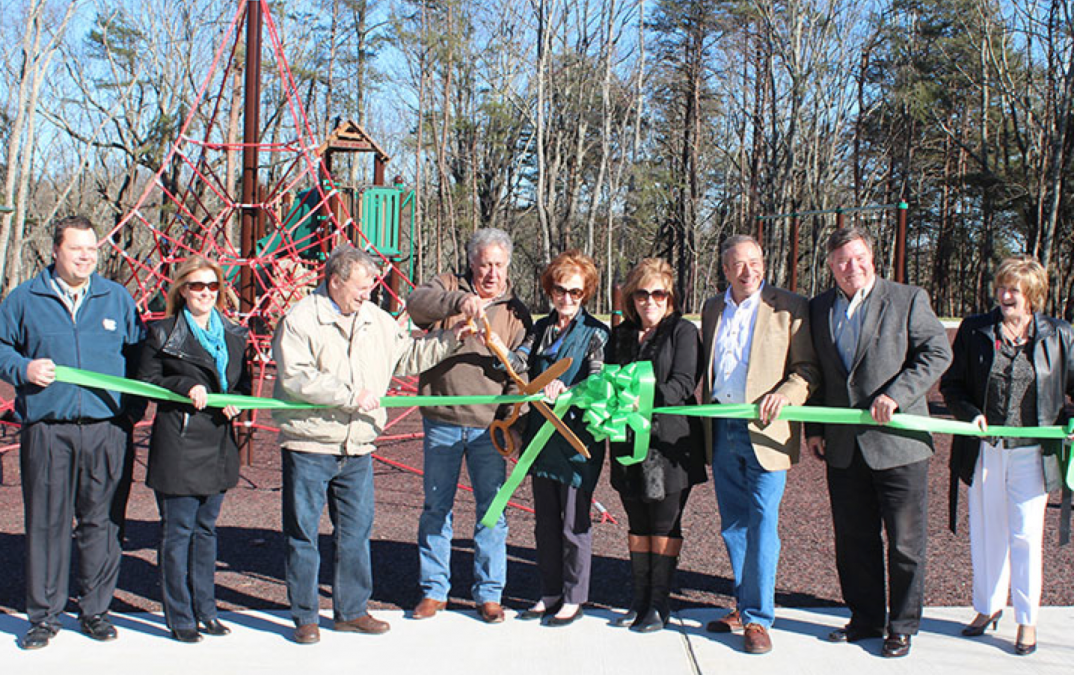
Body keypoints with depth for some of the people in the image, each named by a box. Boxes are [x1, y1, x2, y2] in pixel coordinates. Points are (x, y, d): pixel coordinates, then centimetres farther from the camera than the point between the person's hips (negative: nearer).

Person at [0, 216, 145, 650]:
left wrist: (133, 409, 6)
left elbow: (139, 355, 16)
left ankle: (95, 610, 16)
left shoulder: (118, 299, 12)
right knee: (46, 522, 2)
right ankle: (44, 614, 14)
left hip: (106, 430, 1)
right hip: (46, 430, -1)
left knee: (100, 521, 4)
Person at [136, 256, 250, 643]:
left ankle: (205, 610, 22)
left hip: (219, 442, 5)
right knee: (178, 531, 0)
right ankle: (180, 617, 9)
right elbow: (146, 380, -2)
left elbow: (243, 380, 20)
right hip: (178, 442, -5)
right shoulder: (163, 334, -1)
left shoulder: (233, 335, 13)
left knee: (206, 528, 13)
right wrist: (186, 387, -16)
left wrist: (237, 401, -1)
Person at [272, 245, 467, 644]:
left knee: (356, 532, 11)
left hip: (357, 450, 6)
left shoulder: (377, 321, 11)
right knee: (303, 534, 2)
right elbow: (296, 377, -19)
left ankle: (351, 610, 23)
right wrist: (349, 395, -19)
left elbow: (408, 357, 19)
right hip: (308, 448, -5)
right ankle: (305, 616, 13)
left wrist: (448, 339, 9)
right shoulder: (300, 320, -8)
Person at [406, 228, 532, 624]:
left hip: (488, 426, 1)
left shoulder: (515, 312, 8)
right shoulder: (449, 287, 3)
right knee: (436, 508, 8)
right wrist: (458, 301, -36)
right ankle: (433, 591, 20)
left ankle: (489, 593, 15)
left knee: (492, 510, 3)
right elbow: (417, 303, -20)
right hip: (442, 423, -1)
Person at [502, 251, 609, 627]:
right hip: (542, 436, 6)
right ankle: (549, 594, 25)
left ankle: (574, 599, 14)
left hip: (577, 439, -6)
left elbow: (597, 379, -18)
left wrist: (566, 390, -37)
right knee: (545, 521, 14)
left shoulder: (595, 333, -4)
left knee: (574, 523, 2)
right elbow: (518, 361, -1)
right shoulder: (541, 329, 13)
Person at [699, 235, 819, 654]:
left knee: (761, 523, -5)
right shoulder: (712, 309, 14)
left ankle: (758, 617, 4)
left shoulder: (790, 308, -2)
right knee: (733, 525, 12)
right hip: (722, 430, 5)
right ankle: (745, 606, 25)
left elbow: (808, 369, -4)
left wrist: (785, 395, -21)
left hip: (765, 431, -5)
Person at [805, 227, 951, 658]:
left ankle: (902, 626, 18)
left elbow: (938, 352, -7)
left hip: (898, 443, -4)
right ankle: (866, 618, 27)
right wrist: (813, 427, 9)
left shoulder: (908, 300, -2)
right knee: (853, 540, 12)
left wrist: (896, 394, -18)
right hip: (842, 448, 4)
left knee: (905, 542, 4)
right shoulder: (819, 308, 10)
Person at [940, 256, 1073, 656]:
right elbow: (951, 383, 6)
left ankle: (1027, 620, 15)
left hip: (1031, 453, -2)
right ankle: (988, 607, 29)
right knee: (986, 533, 12)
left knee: (1025, 536, 1)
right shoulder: (974, 330, 2)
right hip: (983, 451, 2)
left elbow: (1072, 390, 10)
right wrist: (970, 413, -11)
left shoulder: (1059, 336, 0)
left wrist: (1071, 421, -7)